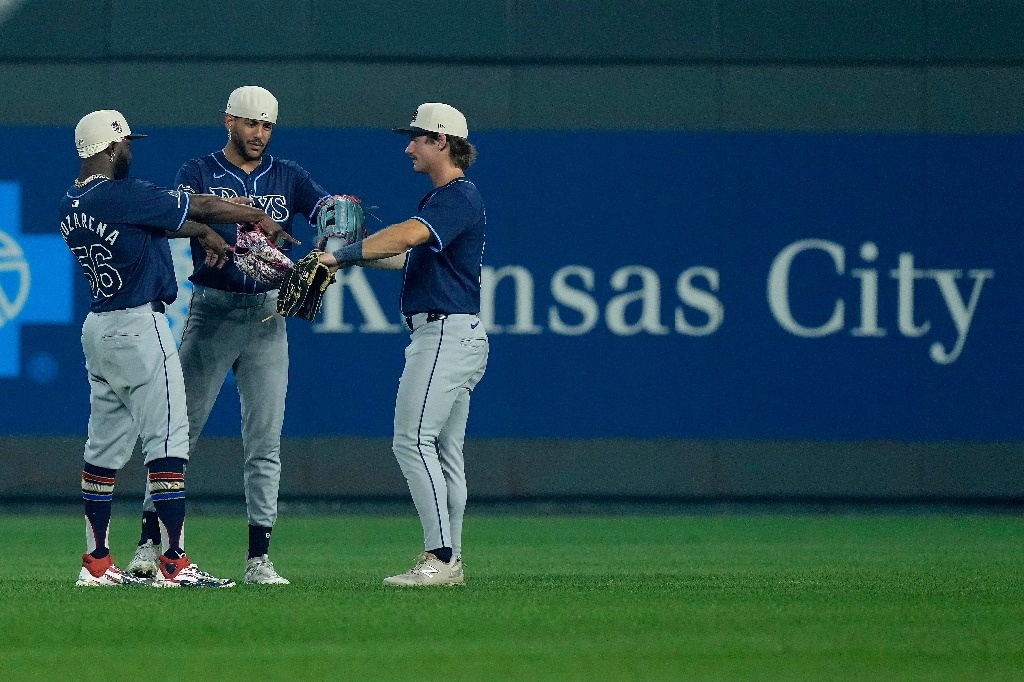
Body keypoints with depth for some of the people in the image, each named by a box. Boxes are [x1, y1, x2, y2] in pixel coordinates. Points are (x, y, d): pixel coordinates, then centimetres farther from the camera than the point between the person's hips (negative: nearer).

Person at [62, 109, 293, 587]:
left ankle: (97, 563, 14)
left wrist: (203, 233, 19)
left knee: (105, 448, 12)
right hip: (139, 327, -9)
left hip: (97, 329, 9)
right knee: (167, 443, -7)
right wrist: (260, 217, 5)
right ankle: (174, 565, -9)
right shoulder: (122, 195, -17)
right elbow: (202, 206, -8)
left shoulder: (72, 206, 7)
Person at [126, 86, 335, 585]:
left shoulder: (288, 177, 9)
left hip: (266, 314, 2)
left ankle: (258, 557, 1)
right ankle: (149, 541, 3)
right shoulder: (200, 173, 2)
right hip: (211, 311, -2)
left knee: (265, 438, 0)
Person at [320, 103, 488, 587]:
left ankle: (440, 556, -19)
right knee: (444, 450, 11)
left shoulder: (459, 196, -14)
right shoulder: (443, 197, 20)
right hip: (451, 335, 11)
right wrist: (355, 257, 15)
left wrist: (343, 255, -27)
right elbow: (411, 254, 26)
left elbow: (407, 236, -29)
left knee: (413, 440, -15)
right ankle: (447, 560, 14)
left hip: (446, 331, -11)